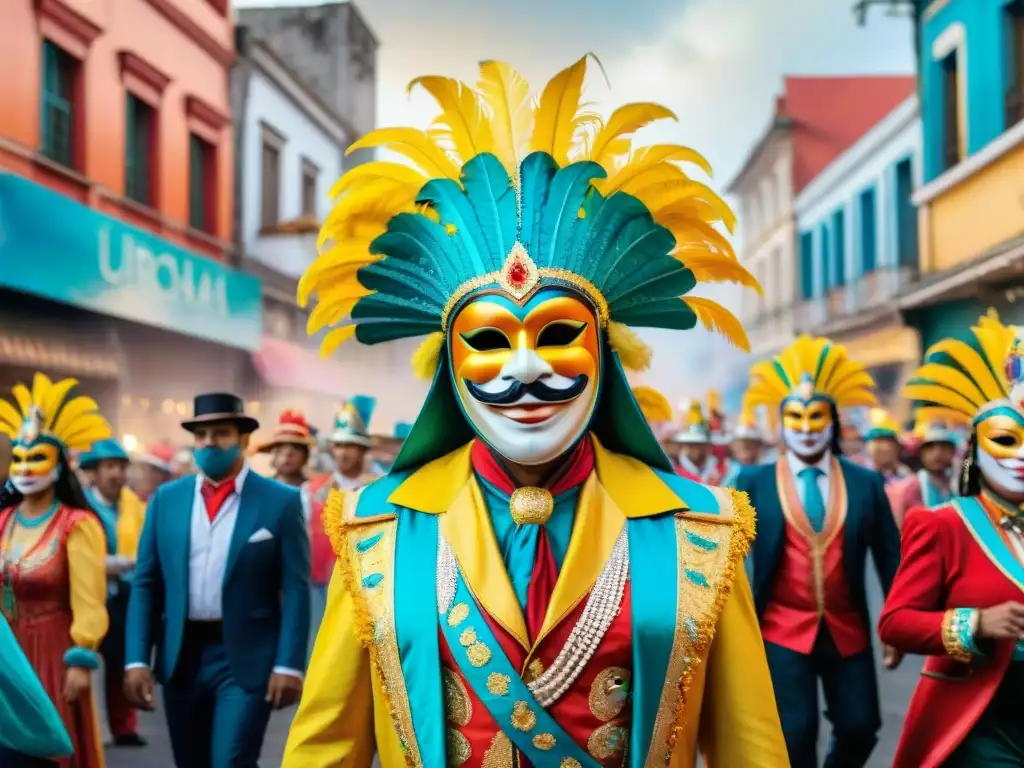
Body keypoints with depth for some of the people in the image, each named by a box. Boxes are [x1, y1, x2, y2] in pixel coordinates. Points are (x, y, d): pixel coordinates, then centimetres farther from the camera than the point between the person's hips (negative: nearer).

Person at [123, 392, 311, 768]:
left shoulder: (280, 501, -4)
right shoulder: (166, 499, 6)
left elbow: (296, 590, -7)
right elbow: (145, 585, 6)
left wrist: (289, 664, -12)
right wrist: (137, 660, -1)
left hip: (247, 659, -4)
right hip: (181, 659, 4)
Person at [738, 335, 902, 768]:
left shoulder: (866, 483, 2)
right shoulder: (753, 482, -3)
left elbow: (889, 557, 5)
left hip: (848, 631, 2)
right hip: (783, 631, -2)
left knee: (860, 728, 9)